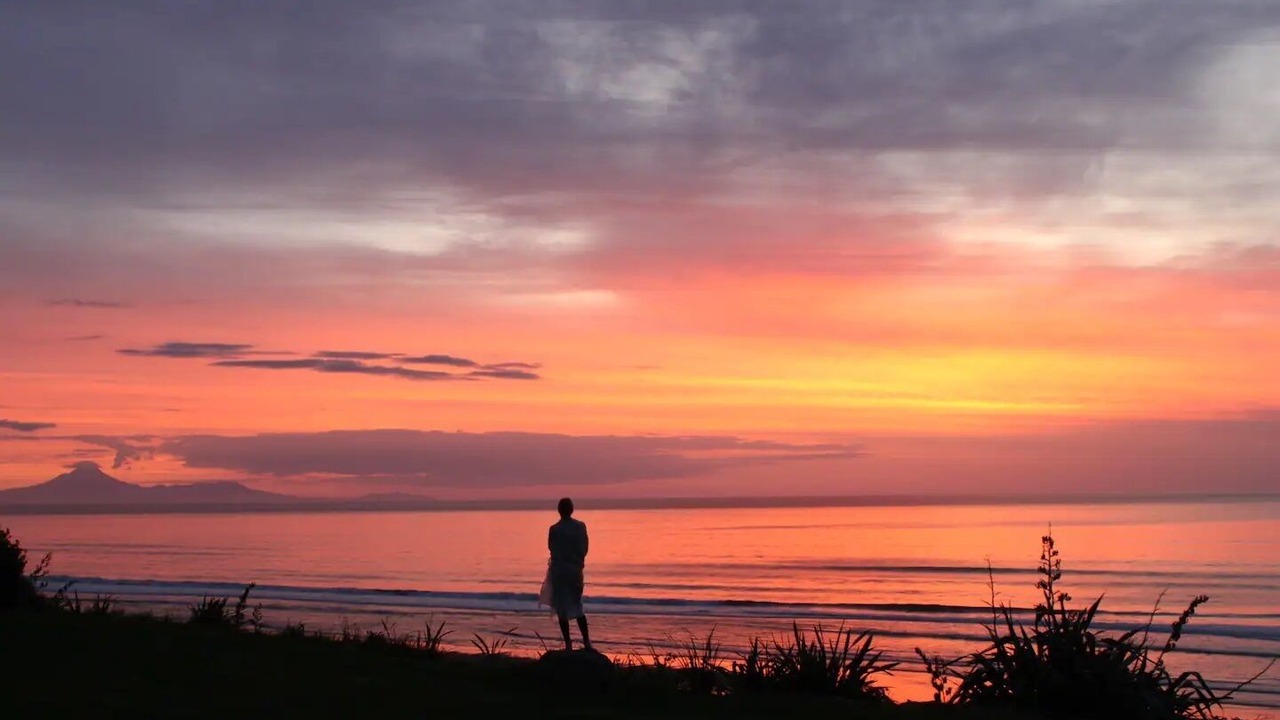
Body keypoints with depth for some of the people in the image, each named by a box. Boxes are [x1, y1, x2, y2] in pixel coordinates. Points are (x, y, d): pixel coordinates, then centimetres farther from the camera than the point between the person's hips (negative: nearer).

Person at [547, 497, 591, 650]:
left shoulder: (554, 529, -11)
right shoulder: (581, 526, -2)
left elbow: (552, 549, -1)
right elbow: (584, 549, 2)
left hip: (559, 571, -3)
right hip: (576, 570, 3)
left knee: (562, 609, 4)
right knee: (577, 606, 16)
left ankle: (568, 644, 1)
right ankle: (586, 641, 9)